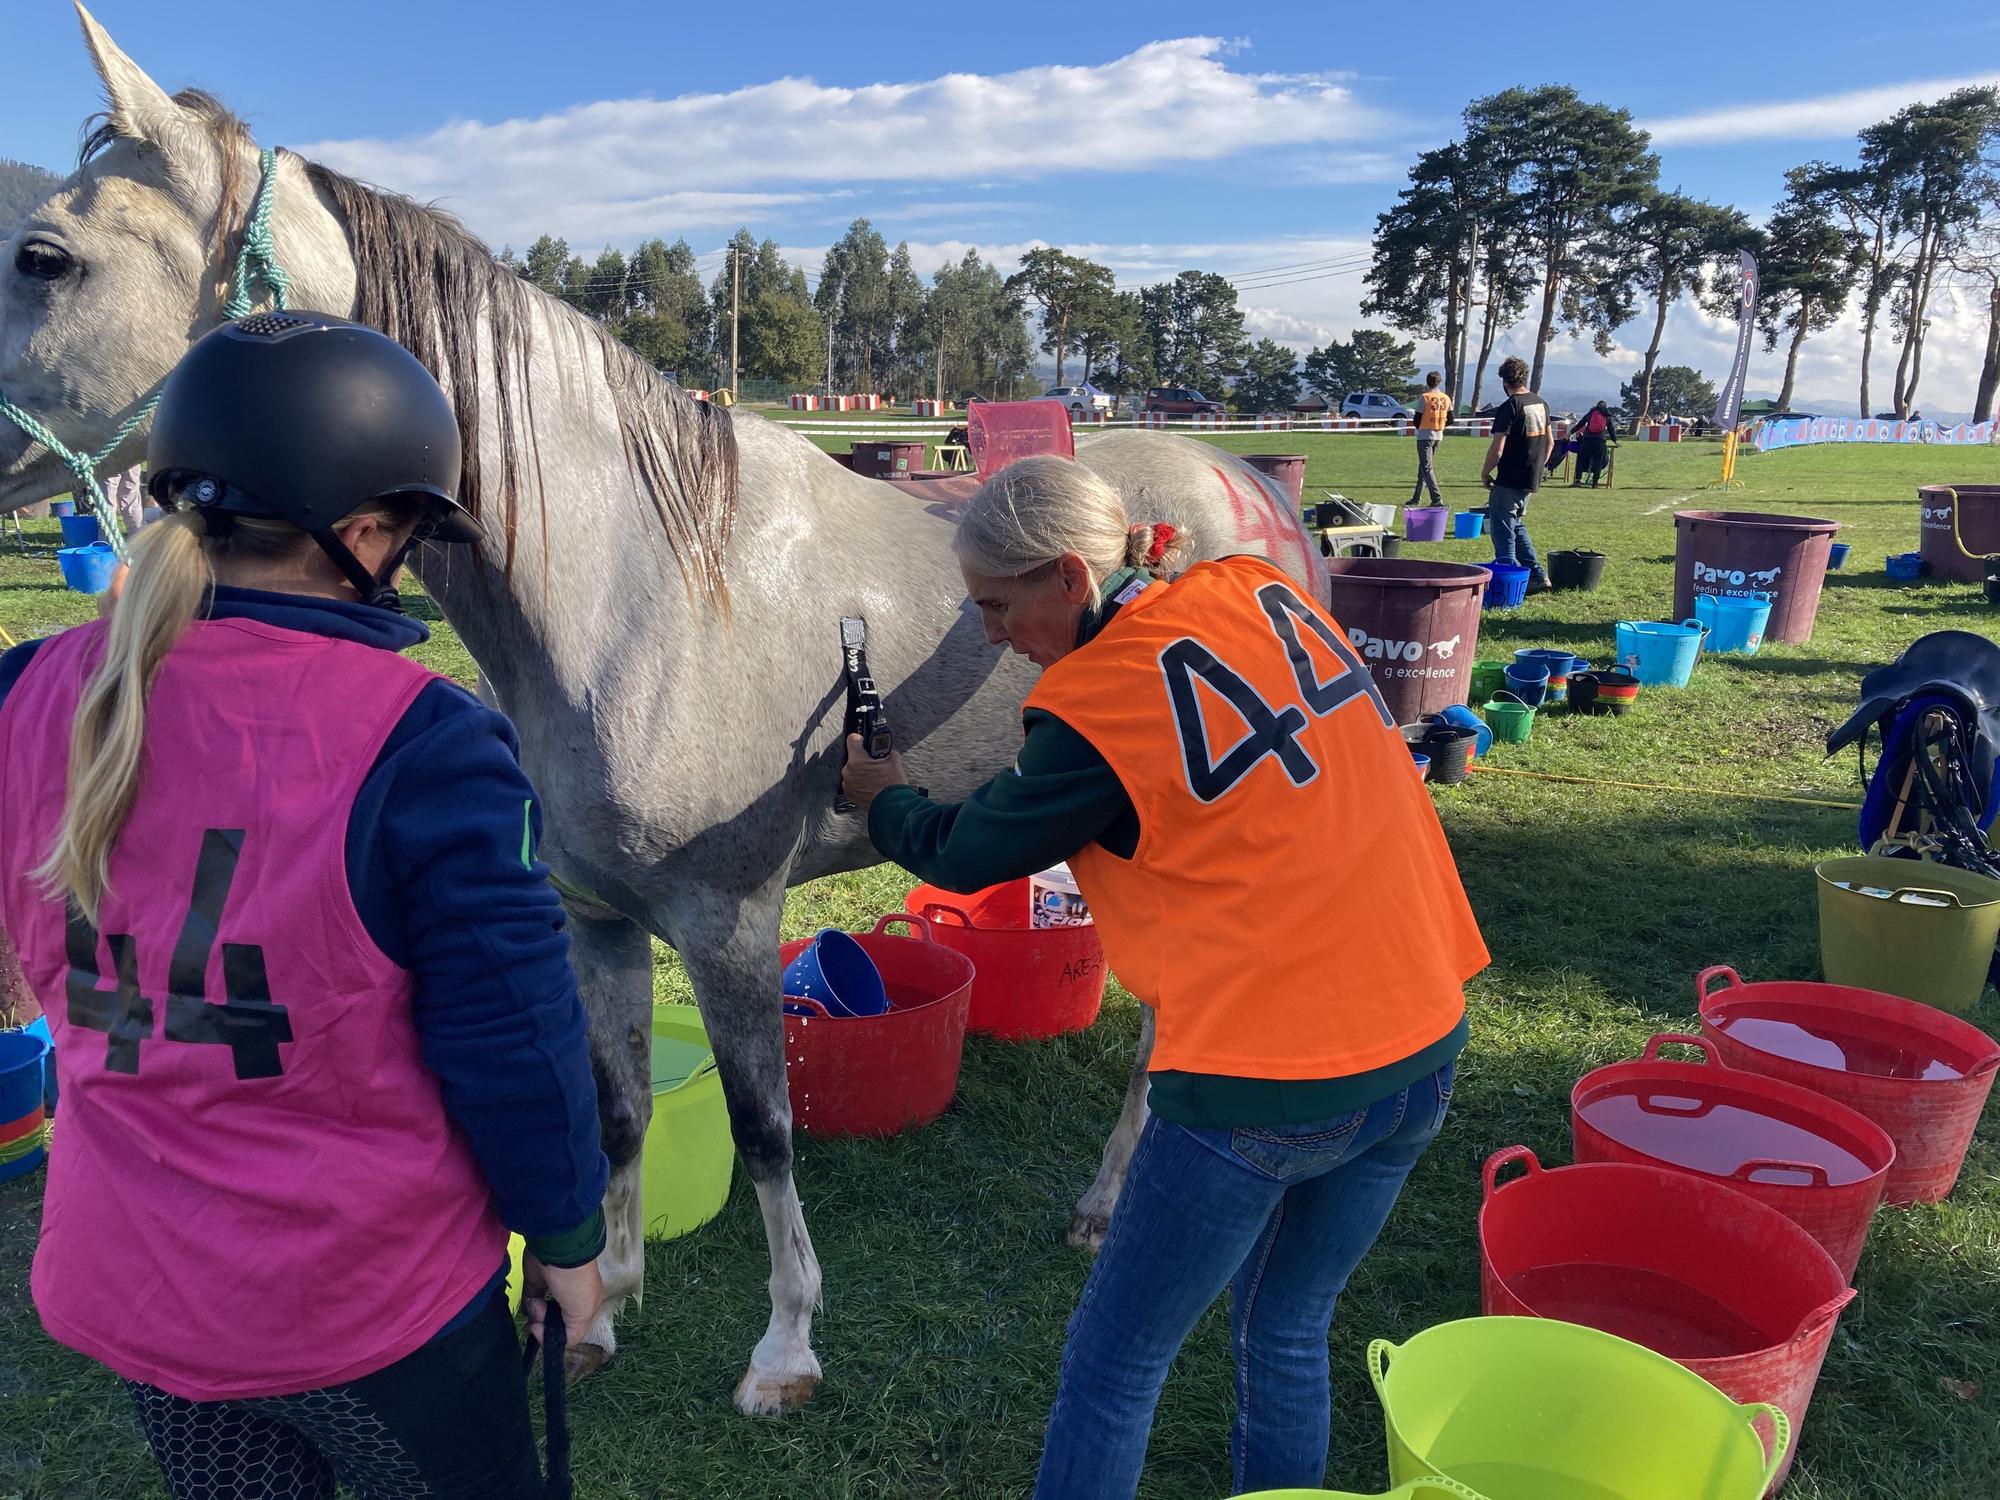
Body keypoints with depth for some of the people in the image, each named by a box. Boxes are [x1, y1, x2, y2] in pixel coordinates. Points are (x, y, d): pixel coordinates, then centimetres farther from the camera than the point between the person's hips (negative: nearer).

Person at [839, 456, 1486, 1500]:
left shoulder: (1093, 710, -15)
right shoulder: (1265, 592, 3)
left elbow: (966, 855, 2)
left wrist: (882, 798, 21)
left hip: (1263, 1090, -7)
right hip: (1425, 1048, 8)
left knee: (1112, 1366, 13)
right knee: (1287, 1336, 25)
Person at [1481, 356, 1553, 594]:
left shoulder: (1509, 408, -16)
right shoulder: (1541, 404, 9)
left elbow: (1497, 450, -20)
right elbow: (1549, 441, 17)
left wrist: (1484, 473, -6)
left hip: (1509, 481, -8)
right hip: (1532, 480, 8)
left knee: (1503, 530, 1)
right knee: (1517, 526, 20)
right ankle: (1537, 576, 18)